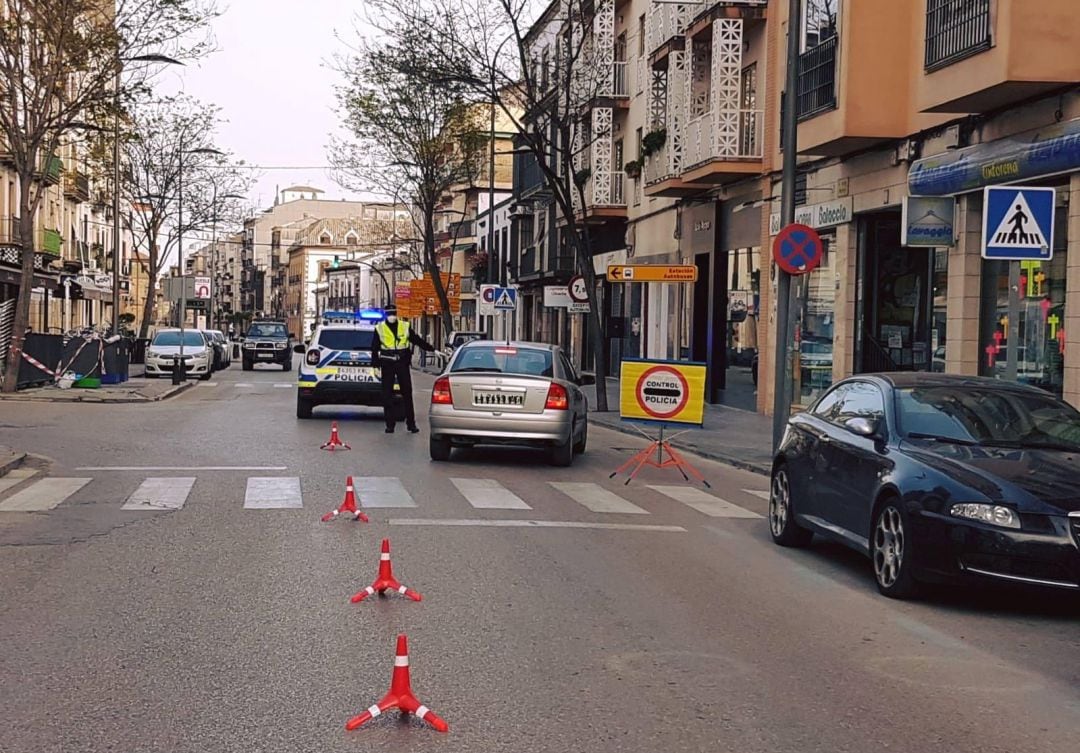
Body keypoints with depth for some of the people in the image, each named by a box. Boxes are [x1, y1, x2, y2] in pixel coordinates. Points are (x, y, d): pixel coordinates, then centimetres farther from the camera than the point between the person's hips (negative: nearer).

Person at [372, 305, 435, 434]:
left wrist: (433, 350, 10)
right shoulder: (380, 328, 3)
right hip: (387, 365, -1)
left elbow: (418, 340, 11)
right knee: (387, 395, 1)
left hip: (403, 364, 1)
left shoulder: (405, 327, 6)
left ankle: (411, 423, 8)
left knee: (407, 394, 2)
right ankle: (390, 424, 7)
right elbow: (375, 348, 5)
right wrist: (375, 365, 0)